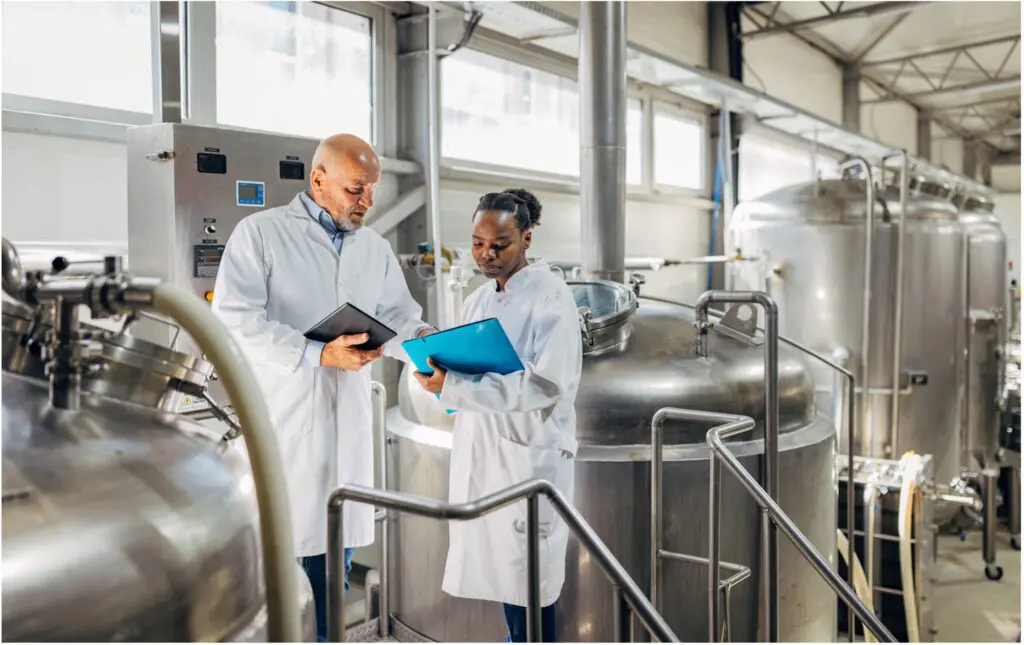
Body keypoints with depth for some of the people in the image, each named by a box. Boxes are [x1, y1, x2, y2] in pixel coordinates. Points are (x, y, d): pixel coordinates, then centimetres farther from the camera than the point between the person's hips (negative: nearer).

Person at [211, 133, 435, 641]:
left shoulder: (375, 248, 14)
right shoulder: (260, 232, -4)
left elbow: (398, 318, 13)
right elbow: (232, 319, -14)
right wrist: (317, 354, -22)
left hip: (346, 424, 5)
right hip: (280, 423, -5)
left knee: (335, 550, 13)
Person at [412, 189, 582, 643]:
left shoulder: (550, 295, -10)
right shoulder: (478, 300, 12)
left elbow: (546, 382, -21)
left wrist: (451, 385, -24)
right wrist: (437, 362, -7)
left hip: (529, 455, -6)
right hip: (480, 454, 7)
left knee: (526, 576, 2)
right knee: (501, 570, 14)